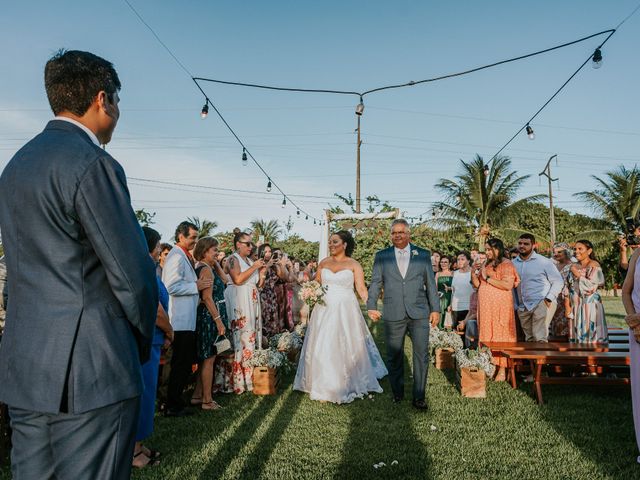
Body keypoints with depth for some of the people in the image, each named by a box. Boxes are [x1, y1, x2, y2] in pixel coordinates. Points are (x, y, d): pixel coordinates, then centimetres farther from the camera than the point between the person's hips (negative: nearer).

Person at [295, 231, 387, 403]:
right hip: (324, 310, 3)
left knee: (345, 348, 1)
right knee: (323, 348, 4)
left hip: (345, 311, -3)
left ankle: (347, 387, 16)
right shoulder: (323, 263, 9)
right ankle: (324, 387, 16)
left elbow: (361, 289, -6)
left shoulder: (354, 265, -1)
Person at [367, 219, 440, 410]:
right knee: (394, 356, 9)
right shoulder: (381, 256, 7)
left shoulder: (423, 255, 7)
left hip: (419, 313, 0)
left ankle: (419, 397, 14)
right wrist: (371, 306, -6)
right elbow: (375, 283, 5)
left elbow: (431, 284, 7)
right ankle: (397, 393, 26)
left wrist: (435, 309, 3)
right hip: (393, 315, 0)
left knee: (421, 355, 1)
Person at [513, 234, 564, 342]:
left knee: (540, 338, -22)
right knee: (529, 339, 11)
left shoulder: (544, 262, -3)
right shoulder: (514, 263, 9)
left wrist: (549, 299, -12)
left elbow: (558, 281, -1)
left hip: (542, 303, -5)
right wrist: (515, 305, 12)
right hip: (523, 307, 5)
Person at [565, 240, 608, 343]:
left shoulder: (594, 265, -5)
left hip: (589, 306, -5)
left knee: (590, 333, -4)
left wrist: (578, 274, -9)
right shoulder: (574, 266, 12)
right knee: (577, 333, 9)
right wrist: (567, 305, 3)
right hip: (575, 306, 6)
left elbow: (591, 285, -18)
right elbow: (568, 287, 11)